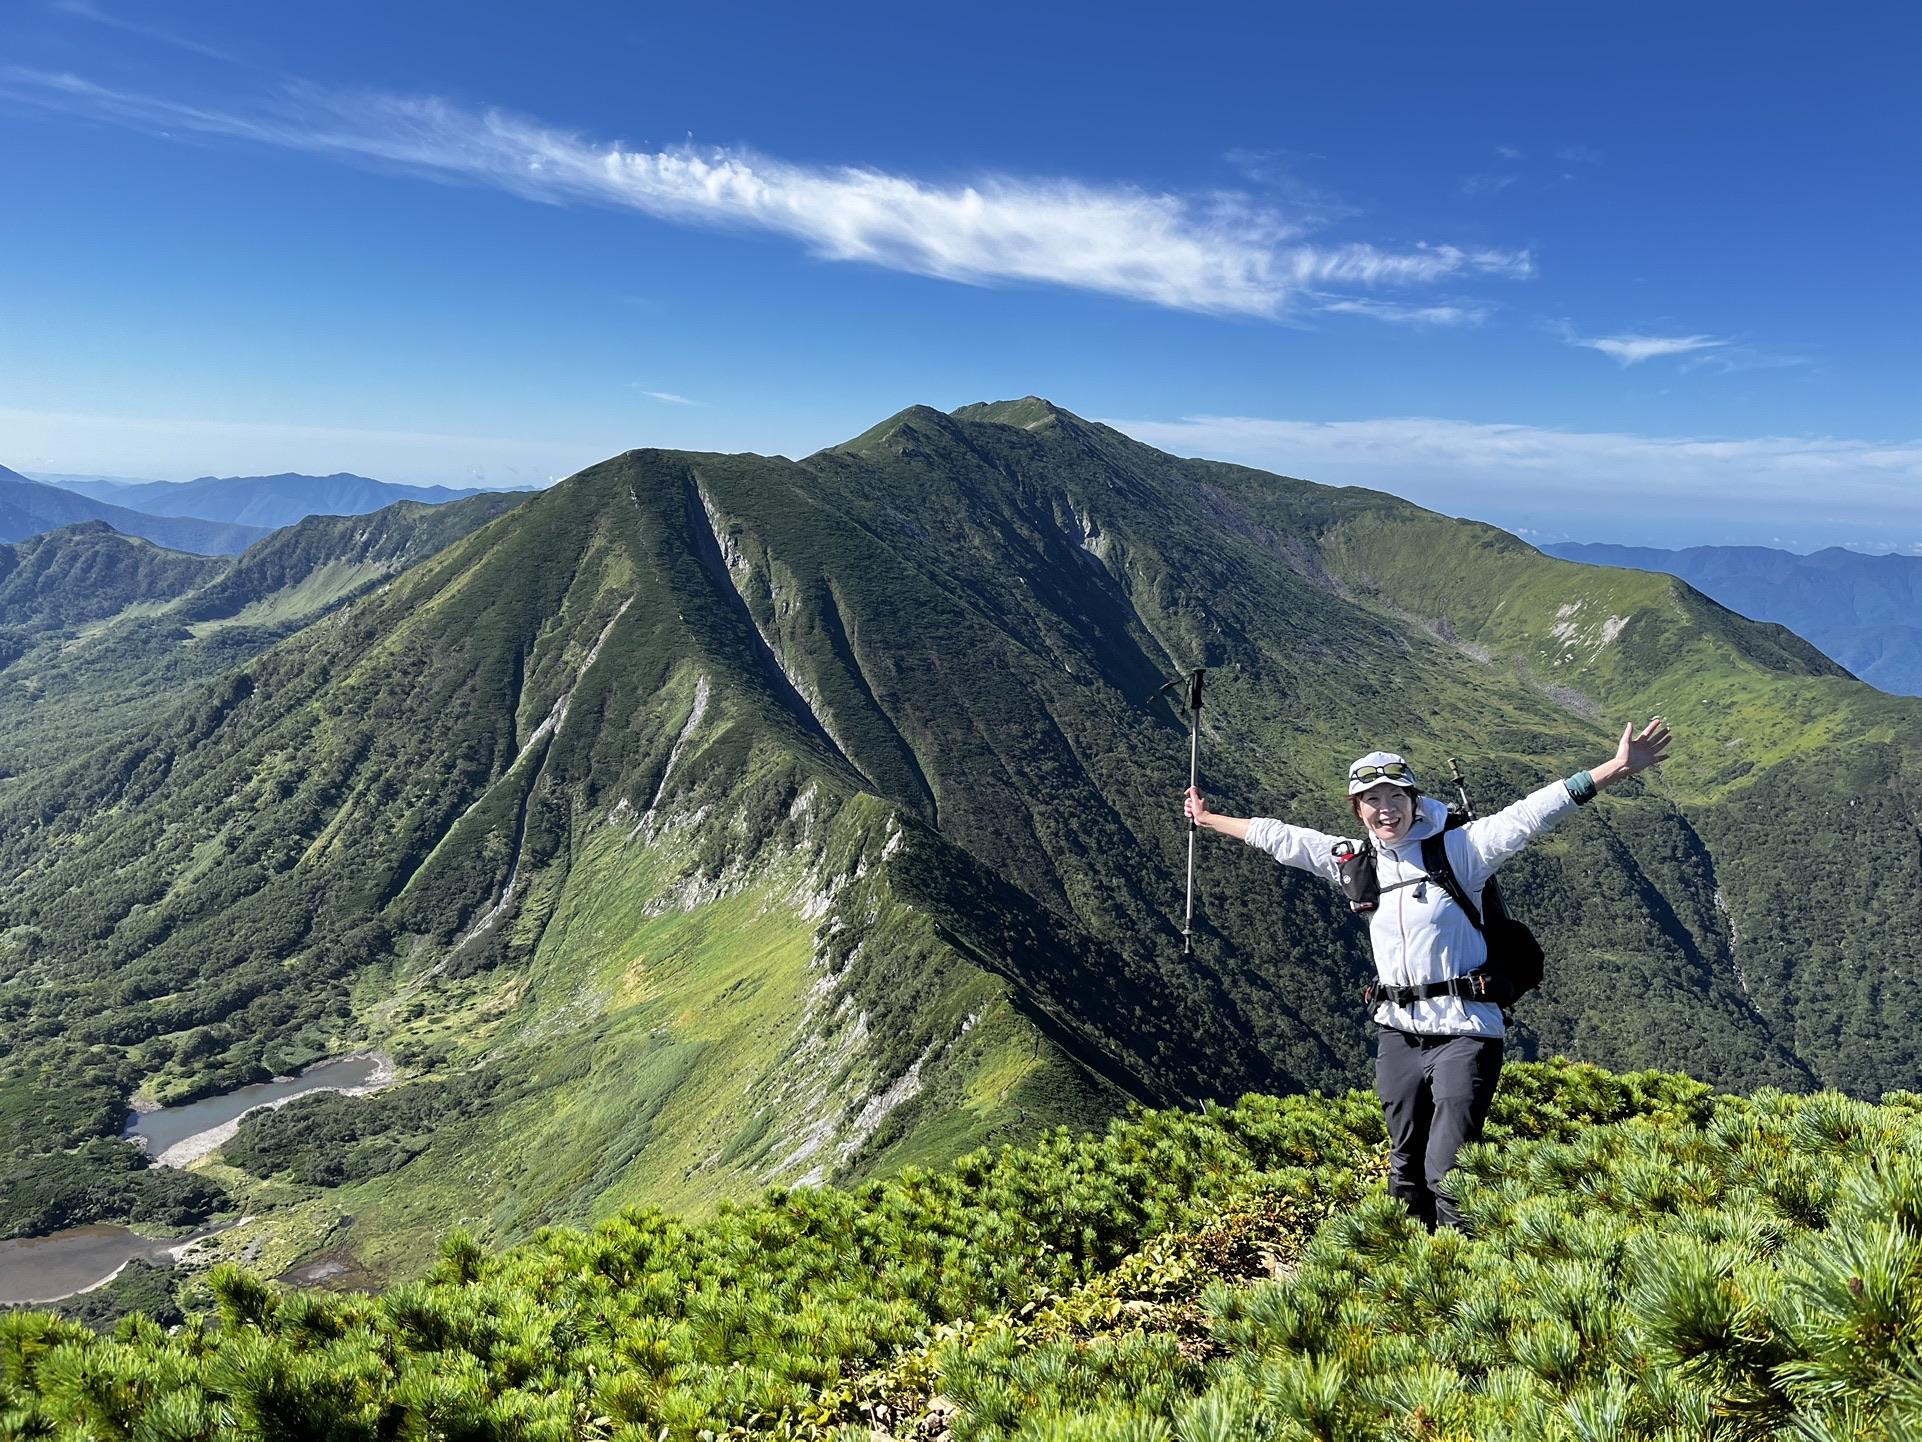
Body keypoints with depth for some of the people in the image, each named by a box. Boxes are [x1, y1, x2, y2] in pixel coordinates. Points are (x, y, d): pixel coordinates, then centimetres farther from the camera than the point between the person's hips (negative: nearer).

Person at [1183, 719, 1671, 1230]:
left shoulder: (1458, 848, -9)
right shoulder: (1355, 860, 5)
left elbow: (1530, 814, -18)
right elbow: (1278, 837, 15)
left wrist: (1616, 769, -27)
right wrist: (1209, 820, 24)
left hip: (1464, 1033, -5)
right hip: (1398, 1035, 5)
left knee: (1448, 1175, -10)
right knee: (1406, 1176, 15)